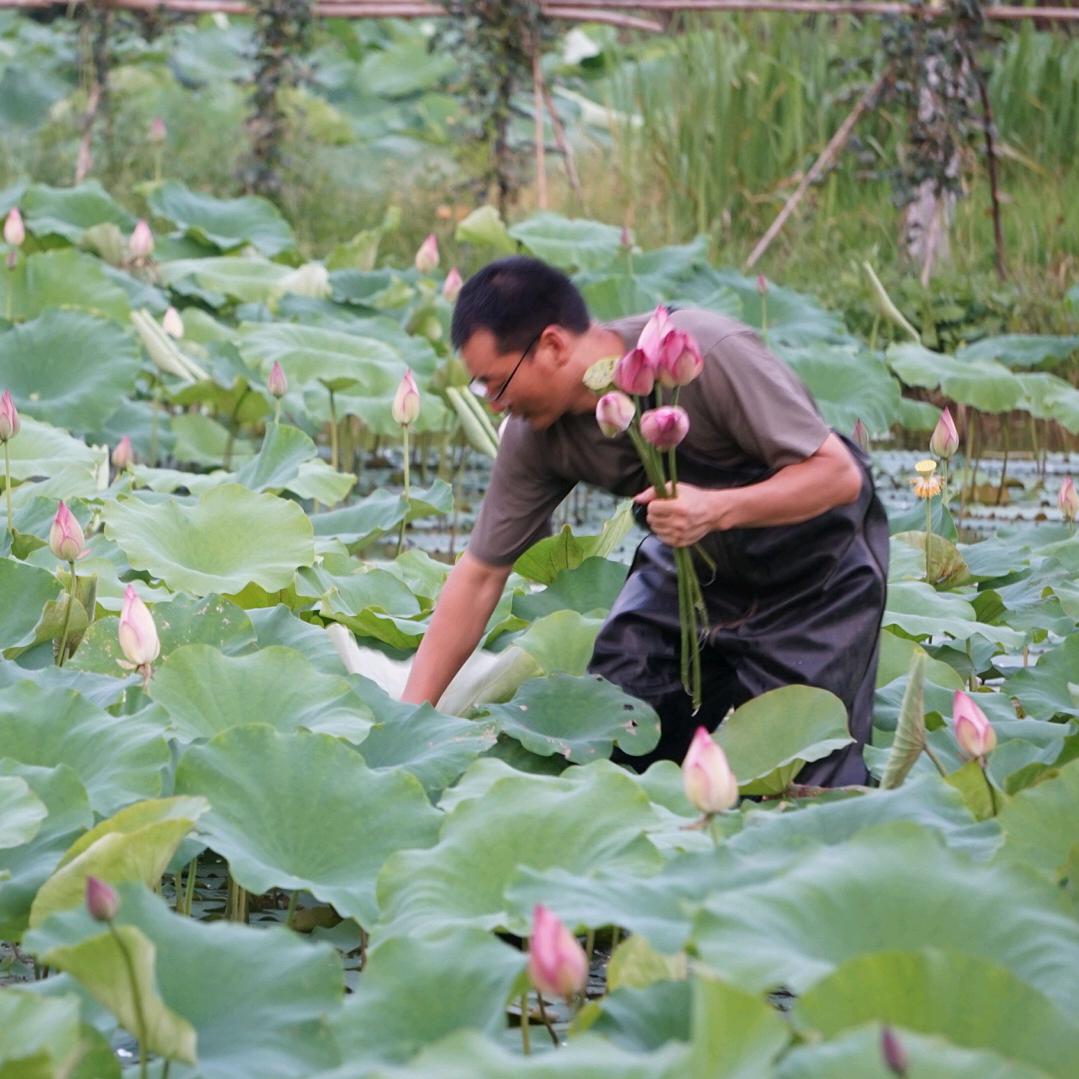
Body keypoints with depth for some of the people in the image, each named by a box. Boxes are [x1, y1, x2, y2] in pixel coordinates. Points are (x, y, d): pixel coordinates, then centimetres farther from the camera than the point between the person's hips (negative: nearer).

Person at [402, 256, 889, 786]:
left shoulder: (708, 354, -32)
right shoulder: (535, 437, -14)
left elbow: (838, 474, -28)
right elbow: (479, 575, -7)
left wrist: (717, 509, -43)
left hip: (817, 566, -5)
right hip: (692, 564, 5)